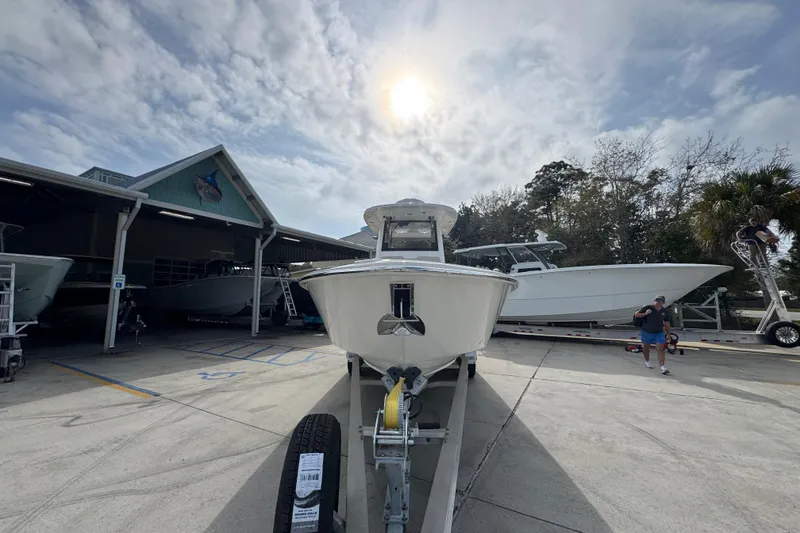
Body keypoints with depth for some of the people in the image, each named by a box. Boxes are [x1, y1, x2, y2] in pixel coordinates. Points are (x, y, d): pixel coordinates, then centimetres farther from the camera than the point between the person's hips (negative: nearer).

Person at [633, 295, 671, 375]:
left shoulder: (665, 311, 0)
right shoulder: (647, 308, -12)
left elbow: (666, 323, 11)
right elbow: (636, 314, -8)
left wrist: (668, 334, 13)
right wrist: (645, 313, -25)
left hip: (659, 333, 2)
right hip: (647, 332, -2)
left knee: (660, 349, -9)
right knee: (646, 347, 14)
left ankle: (662, 367, -11)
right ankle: (647, 361, 36)